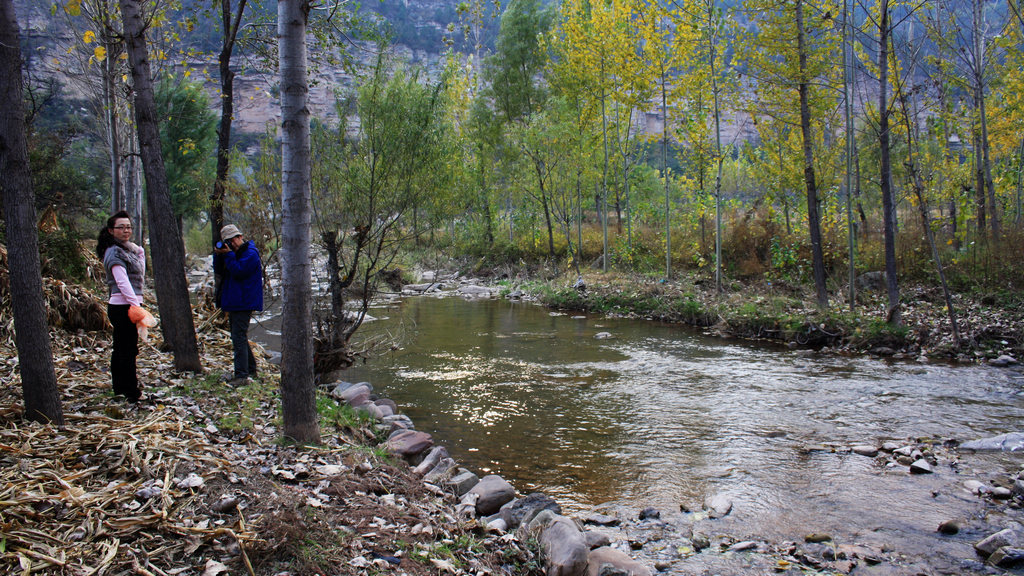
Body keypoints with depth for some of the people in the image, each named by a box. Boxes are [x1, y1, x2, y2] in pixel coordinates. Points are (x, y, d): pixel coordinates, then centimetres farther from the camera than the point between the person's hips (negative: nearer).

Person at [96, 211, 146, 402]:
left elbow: (139, 276, 19)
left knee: (120, 349, 17)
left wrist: (139, 252, 8)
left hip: (128, 305, 10)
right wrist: (136, 305, -29)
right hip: (123, 306, -10)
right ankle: (132, 393, -1)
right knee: (128, 350, -6)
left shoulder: (128, 249, 16)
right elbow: (122, 282, -22)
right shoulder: (115, 253, -13)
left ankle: (119, 389, 28)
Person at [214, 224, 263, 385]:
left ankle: (241, 375, -14)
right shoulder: (234, 252, 15)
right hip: (234, 302, 10)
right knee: (239, 337, 17)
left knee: (239, 338, -14)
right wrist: (218, 255, -2)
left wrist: (228, 255, -19)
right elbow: (219, 269, 14)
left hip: (244, 303, -10)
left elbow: (238, 271, -23)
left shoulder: (250, 254, -14)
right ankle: (250, 368, 28)